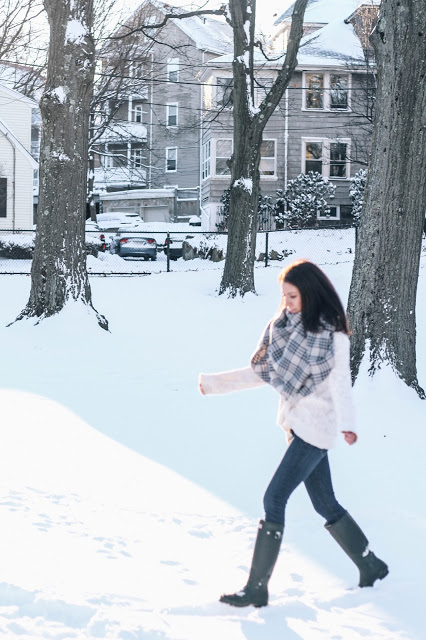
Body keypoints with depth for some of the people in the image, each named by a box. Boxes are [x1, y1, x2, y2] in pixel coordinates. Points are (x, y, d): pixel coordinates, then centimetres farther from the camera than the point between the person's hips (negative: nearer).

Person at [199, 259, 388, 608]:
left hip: (316, 425, -8)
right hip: (297, 422, 8)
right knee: (325, 504, 14)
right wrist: (215, 383, 9)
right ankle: (371, 566, 29)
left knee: (274, 499, -10)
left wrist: (346, 422, -37)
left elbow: (340, 379, -21)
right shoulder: (287, 327, 9)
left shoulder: (331, 331, -12)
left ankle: (257, 588, -5)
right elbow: (262, 372, 14)